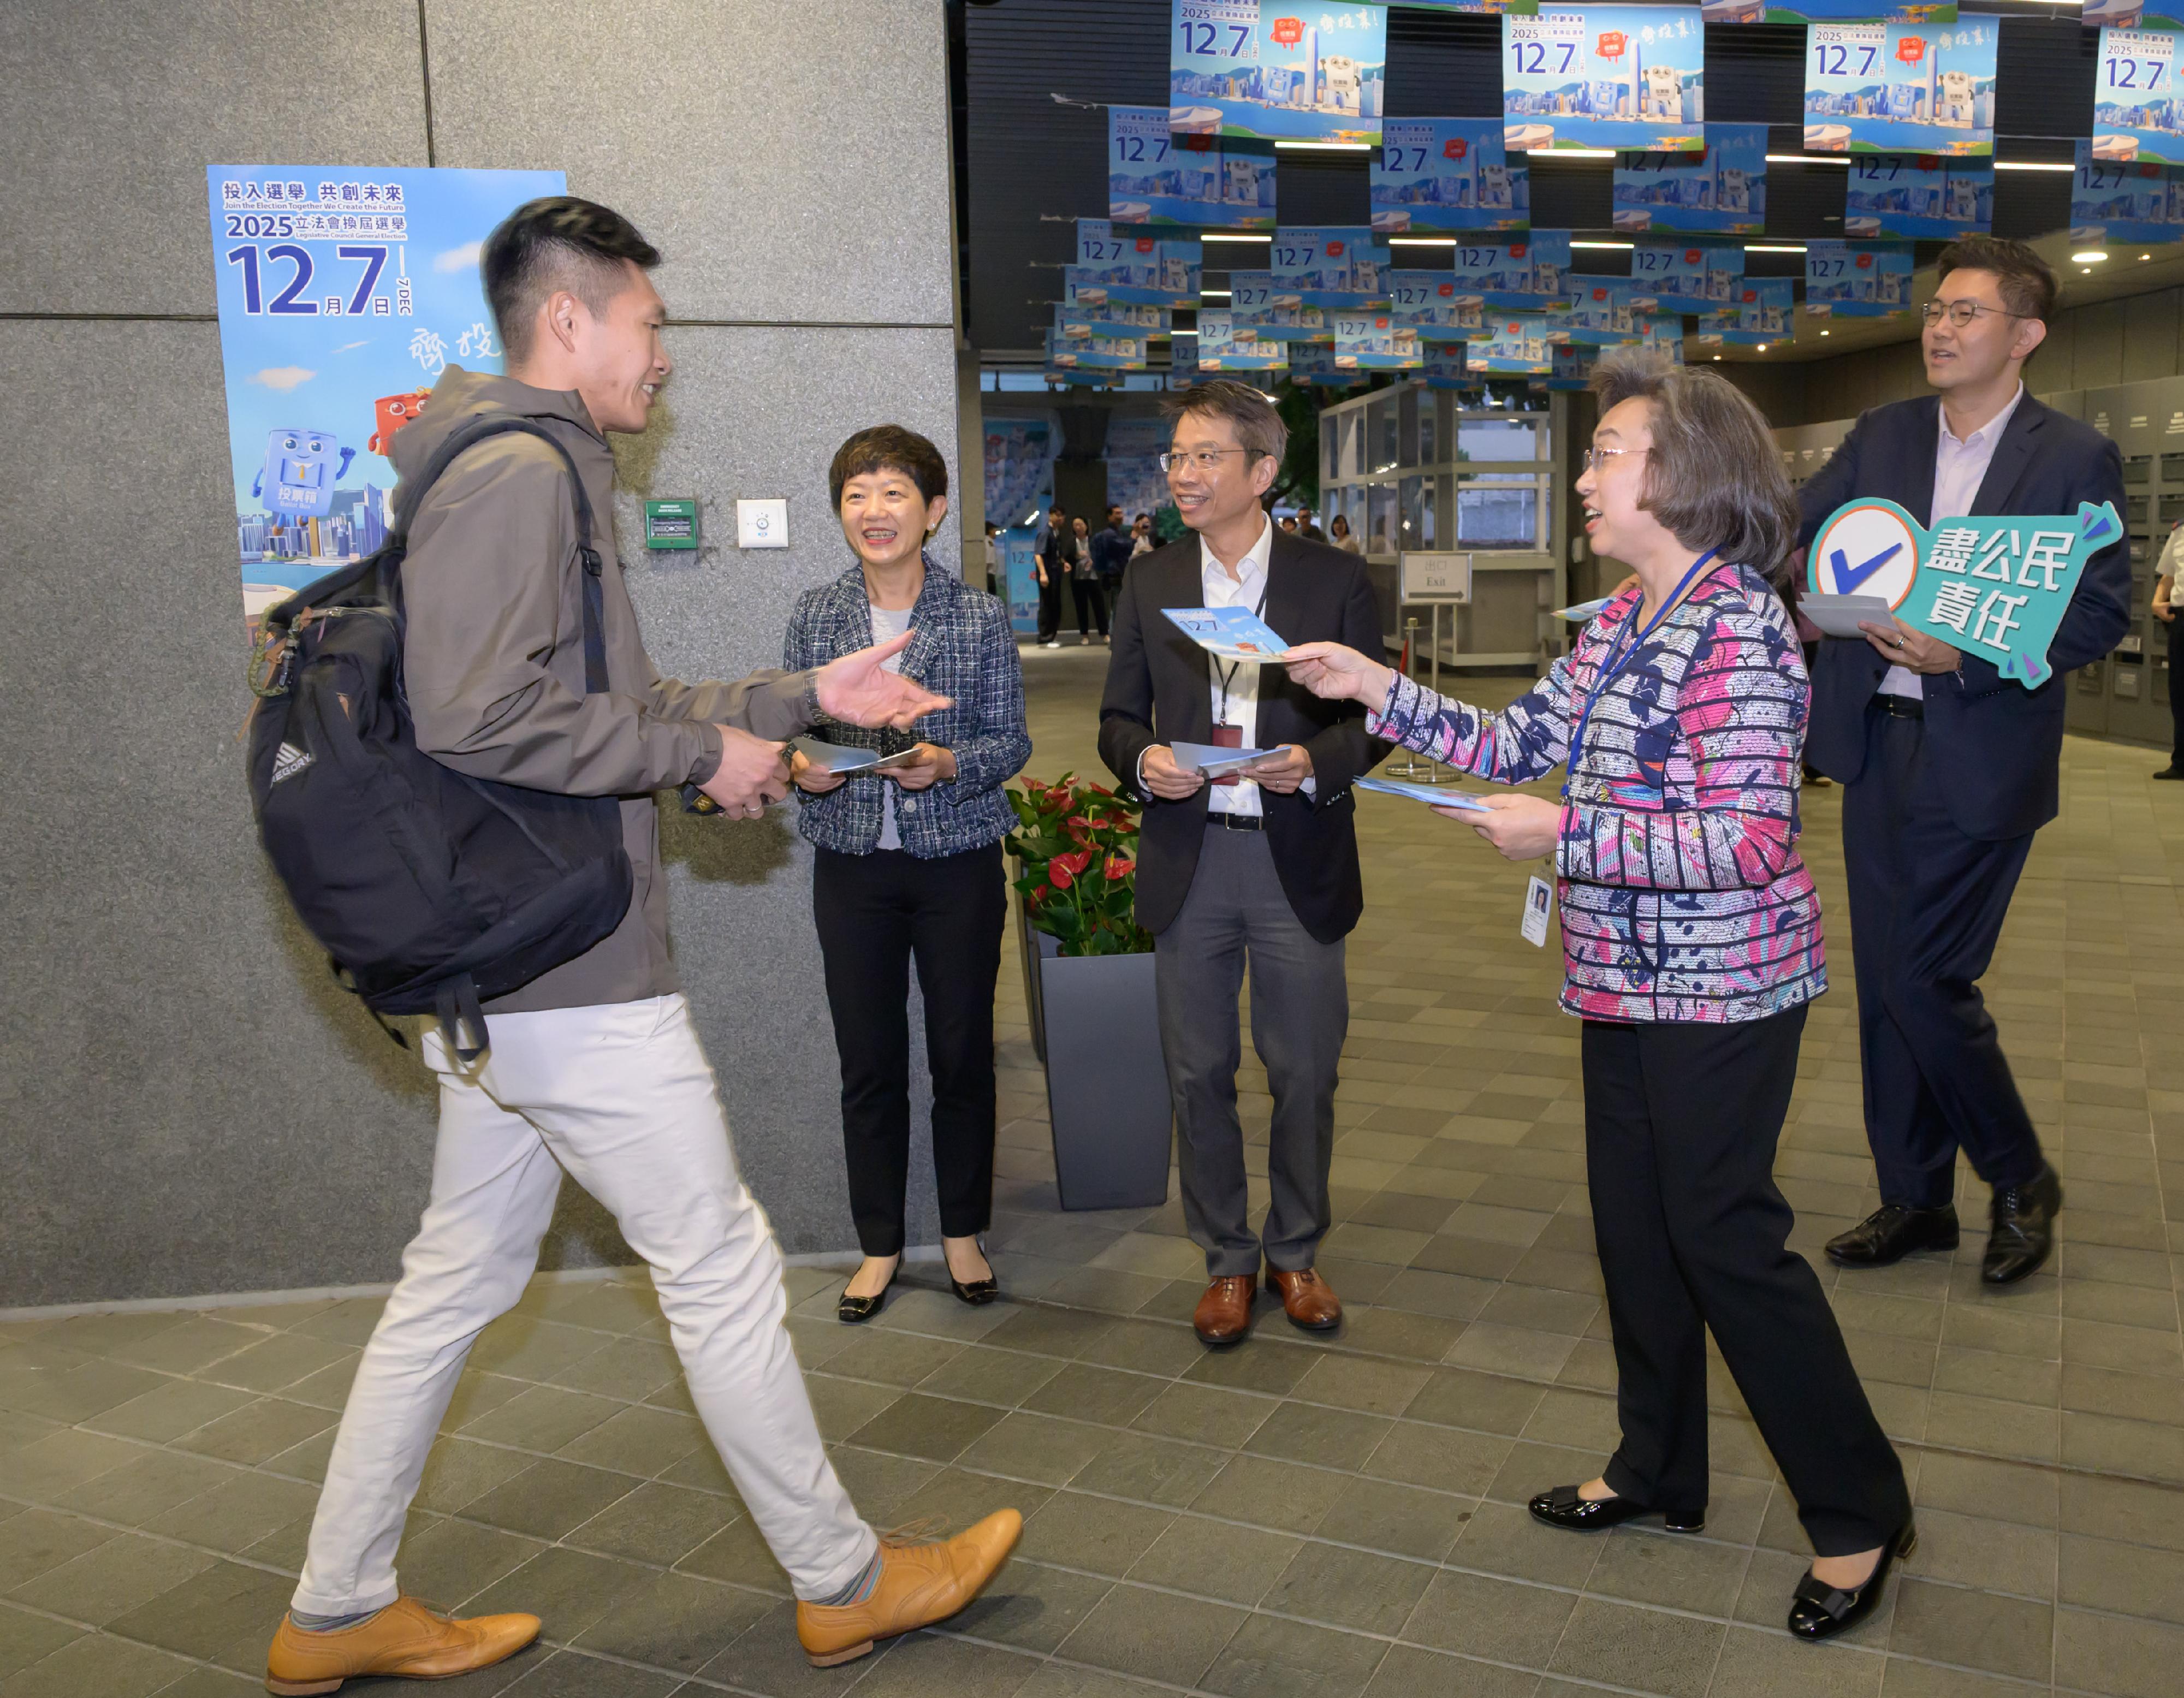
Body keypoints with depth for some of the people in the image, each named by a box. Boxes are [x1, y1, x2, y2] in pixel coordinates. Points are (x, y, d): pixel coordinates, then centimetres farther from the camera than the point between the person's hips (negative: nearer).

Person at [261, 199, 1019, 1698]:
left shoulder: (541, 473, 18)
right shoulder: (517, 473, -15)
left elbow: (605, 707, 22)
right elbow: (478, 718, -26)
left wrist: (803, 696, 19)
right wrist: (706, 753, -16)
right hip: (567, 966, -11)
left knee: (461, 1277, 17)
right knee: (722, 1265, 2)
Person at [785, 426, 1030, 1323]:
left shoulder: (981, 618, -3)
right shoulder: (816, 613, 3)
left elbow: (1011, 740, -2)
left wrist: (948, 763, -21)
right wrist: (801, 765, -14)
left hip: (958, 858, -1)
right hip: (851, 862, 2)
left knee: (962, 1053, 8)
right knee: (868, 1061, 7)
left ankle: (963, 1232, 27)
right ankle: (879, 1244, 24)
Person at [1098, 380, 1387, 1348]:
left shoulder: (1335, 581, -1)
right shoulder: (1150, 582, 7)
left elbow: (1372, 718, 2)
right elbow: (1119, 717, 9)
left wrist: (1315, 761, -18)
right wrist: (1143, 760, -12)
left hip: (1298, 859, -2)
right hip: (1187, 860, 2)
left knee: (1304, 1071, 9)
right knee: (1198, 1074, 9)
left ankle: (1296, 1251, 30)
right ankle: (1227, 1259, 27)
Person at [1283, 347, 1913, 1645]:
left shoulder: (1738, 625, -19)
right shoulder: (1624, 622, 8)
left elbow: (1745, 844, -24)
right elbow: (1519, 743, 12)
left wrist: (1562, 834, -22)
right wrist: (1374, 686, 6)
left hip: (1722, 989, -9)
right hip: (1629, 980, 9)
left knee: (1725, 1237, 0)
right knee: (1636, 1224, 17)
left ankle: (1860, 1513, 19)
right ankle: (1659, 1472, 35)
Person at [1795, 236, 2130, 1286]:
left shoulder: (2075, 459, -3)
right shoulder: (1882, 437, 10)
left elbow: (2102, 612, -8)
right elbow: (1793, 535, 2)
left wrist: (1967, 655, -20)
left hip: (1979, 757, -5)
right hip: (1877, 743, 5)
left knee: (1924, 980, -6)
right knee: (1883, 984, 10)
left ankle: (2020, 1179, 19)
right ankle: (1914, 1199, 26)